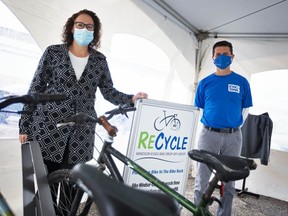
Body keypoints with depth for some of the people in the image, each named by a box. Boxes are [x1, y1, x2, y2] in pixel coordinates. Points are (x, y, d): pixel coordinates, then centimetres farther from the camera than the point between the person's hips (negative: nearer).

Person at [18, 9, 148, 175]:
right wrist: (24, 126, 0)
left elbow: (109, 92, 6)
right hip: (48, 129, -1)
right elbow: (36, 89, 2)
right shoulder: (53, 52, 1)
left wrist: (132, 99, -13)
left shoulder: (99, 60, 7)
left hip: (81, 135, 2)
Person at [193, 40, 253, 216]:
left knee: (229, 181, 11)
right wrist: (209, 126, 7)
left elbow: (245, 110, 10)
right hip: (208, 134, 0)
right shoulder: (205, 83, 4)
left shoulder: (242, 82, 4)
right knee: (202, 180, 4)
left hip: (233, 137, 1)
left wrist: (234, 127, 6)